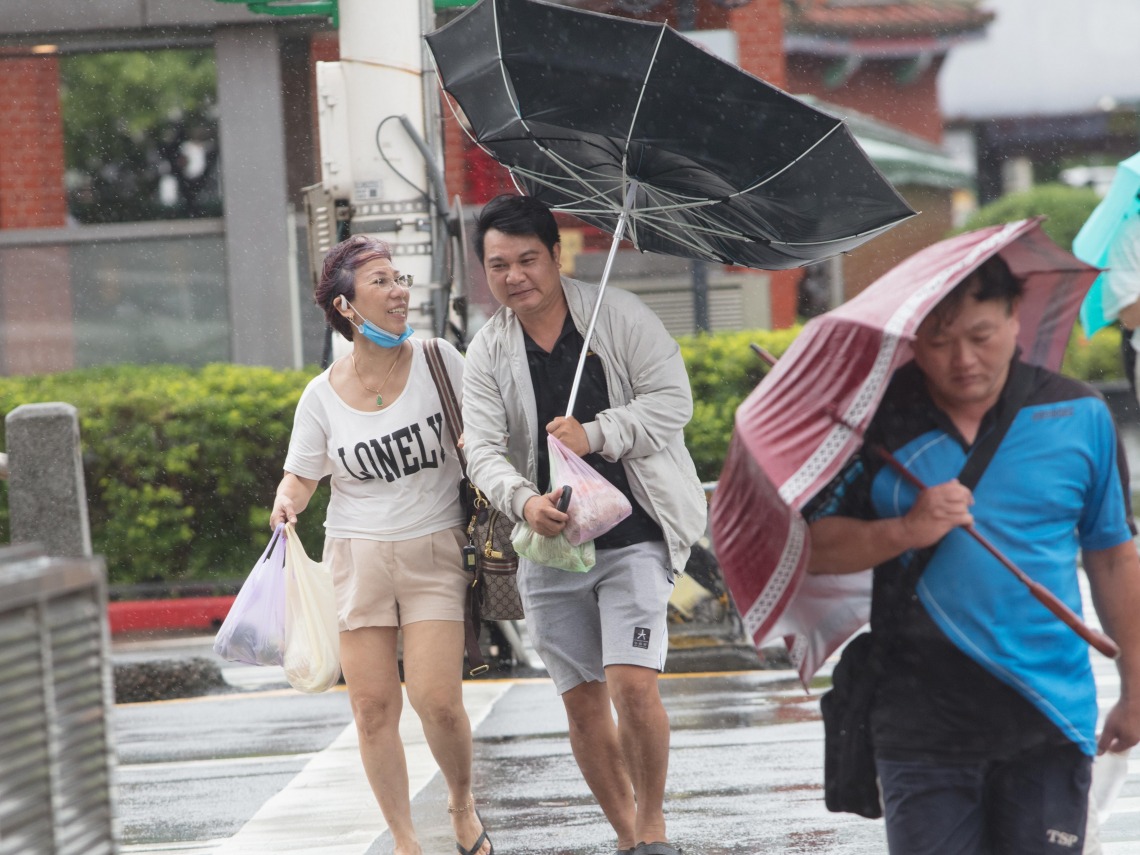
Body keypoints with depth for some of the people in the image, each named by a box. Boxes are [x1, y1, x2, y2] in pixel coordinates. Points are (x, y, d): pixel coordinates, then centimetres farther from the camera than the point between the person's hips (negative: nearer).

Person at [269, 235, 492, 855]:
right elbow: (300, 479, 7)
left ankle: (463, 805, 18)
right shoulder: (323, 396, -1)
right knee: (373, 707, -2)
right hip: (358, 554, 1)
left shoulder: (437, 361, -3)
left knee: (437, 701, -11)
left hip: (434, 552, -1)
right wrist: (287, 503, -15)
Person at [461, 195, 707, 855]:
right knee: (583, 701, 6)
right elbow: (484, 448, -5)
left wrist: (595, 435, -21)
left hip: (633, 535, -3)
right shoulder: (488, 352, 5)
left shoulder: (618, 316, -2)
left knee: (633, 685, -16)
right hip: (550, 544, 4)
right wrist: (524, 501, -25)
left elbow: (672, 399, -8)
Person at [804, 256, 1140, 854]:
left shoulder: (1079, 417, 4)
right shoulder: (877, 420, 2)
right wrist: (904, 532, -17)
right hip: (923, 730, -1)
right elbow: (811, 547, 0)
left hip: (1049, 723, 1)